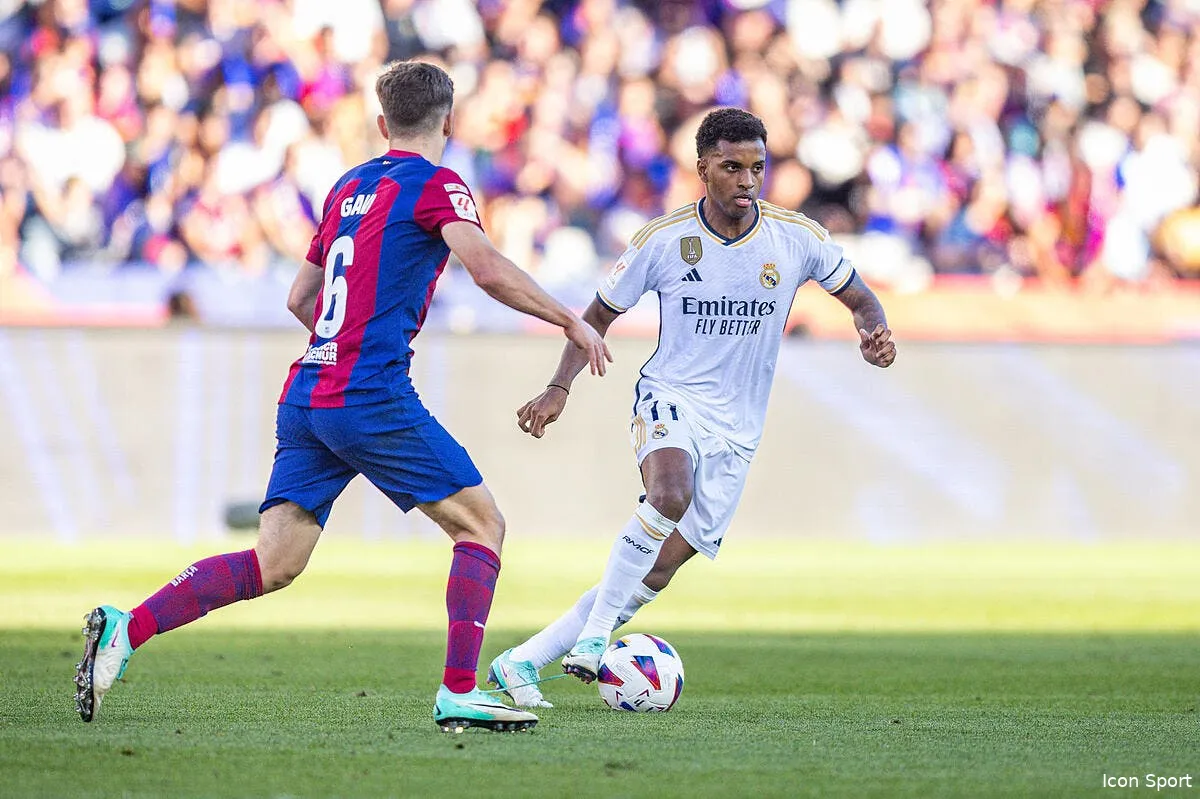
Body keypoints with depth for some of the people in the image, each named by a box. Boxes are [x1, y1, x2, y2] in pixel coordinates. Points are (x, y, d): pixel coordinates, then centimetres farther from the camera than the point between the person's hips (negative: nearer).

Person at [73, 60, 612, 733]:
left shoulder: (348, 188, 20)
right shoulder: (435, 186, -2)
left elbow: (300, 298, 26)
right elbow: (488, 269, -18)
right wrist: (572, 323, -9)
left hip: (305, 396, 7)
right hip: (372, 397, -7)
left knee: (274, 565, 4)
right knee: (482, 525, 5)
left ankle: (126, 628, -10)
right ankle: (459, 694, -4)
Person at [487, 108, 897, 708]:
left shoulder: (796, 237, -3)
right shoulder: (662, 240, -6)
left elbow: (861, 301, 8)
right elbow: (599, 314, 5)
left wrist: (873, 332, -15)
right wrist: (559, 389, -7)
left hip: (736, 432, 3)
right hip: (671, 398, -2)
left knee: (657, 572, -3)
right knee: (669, 494, -37)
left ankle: (521, 663, 6)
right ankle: (593, 633, -27)